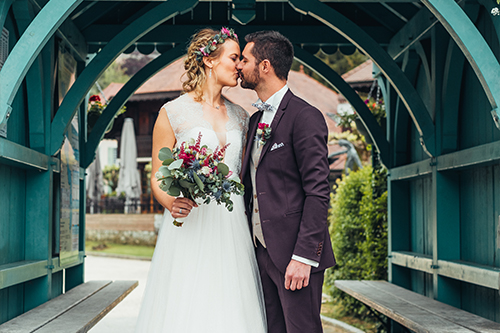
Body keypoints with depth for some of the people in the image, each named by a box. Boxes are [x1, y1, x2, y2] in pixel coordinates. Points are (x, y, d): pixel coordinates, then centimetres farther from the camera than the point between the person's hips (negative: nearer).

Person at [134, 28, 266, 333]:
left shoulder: (239, 116, 13)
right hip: (190, 226, -4)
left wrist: (251, 224, 6)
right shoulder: (173, 113, -1)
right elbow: (157, 177, 1)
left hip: (232, 228, 4)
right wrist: (171, 203, -19)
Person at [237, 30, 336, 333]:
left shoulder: (305, 117, -11)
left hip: (294, 252, -8)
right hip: (263, 250, 8)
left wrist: (304, 256, -20)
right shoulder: (256, 120, 16)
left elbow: (317, 192, -15)